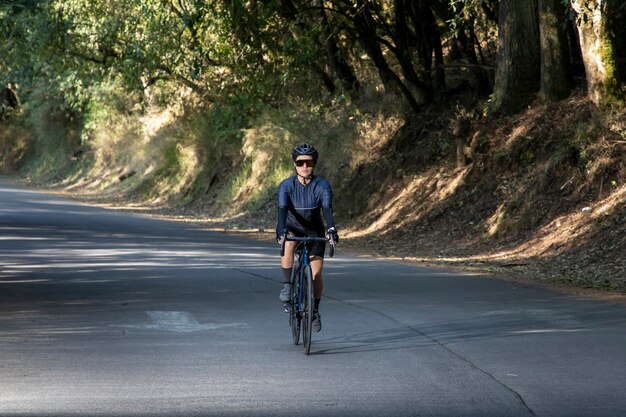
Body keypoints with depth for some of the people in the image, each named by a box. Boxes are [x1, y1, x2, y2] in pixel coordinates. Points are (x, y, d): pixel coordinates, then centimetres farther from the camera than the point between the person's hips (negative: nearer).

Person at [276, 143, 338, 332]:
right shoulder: (286, 185, -19)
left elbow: (327, 208, -32)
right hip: (291, 228, -1)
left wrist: (331, 228, -51)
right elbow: (282, 209, -32)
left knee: (317, 273, -8)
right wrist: (282, 230, -51)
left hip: (314, 230, 1)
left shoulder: (322, 186, -18)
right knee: (288, 243, -38)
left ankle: (315, 311, 14)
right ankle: (286, 285, -26)